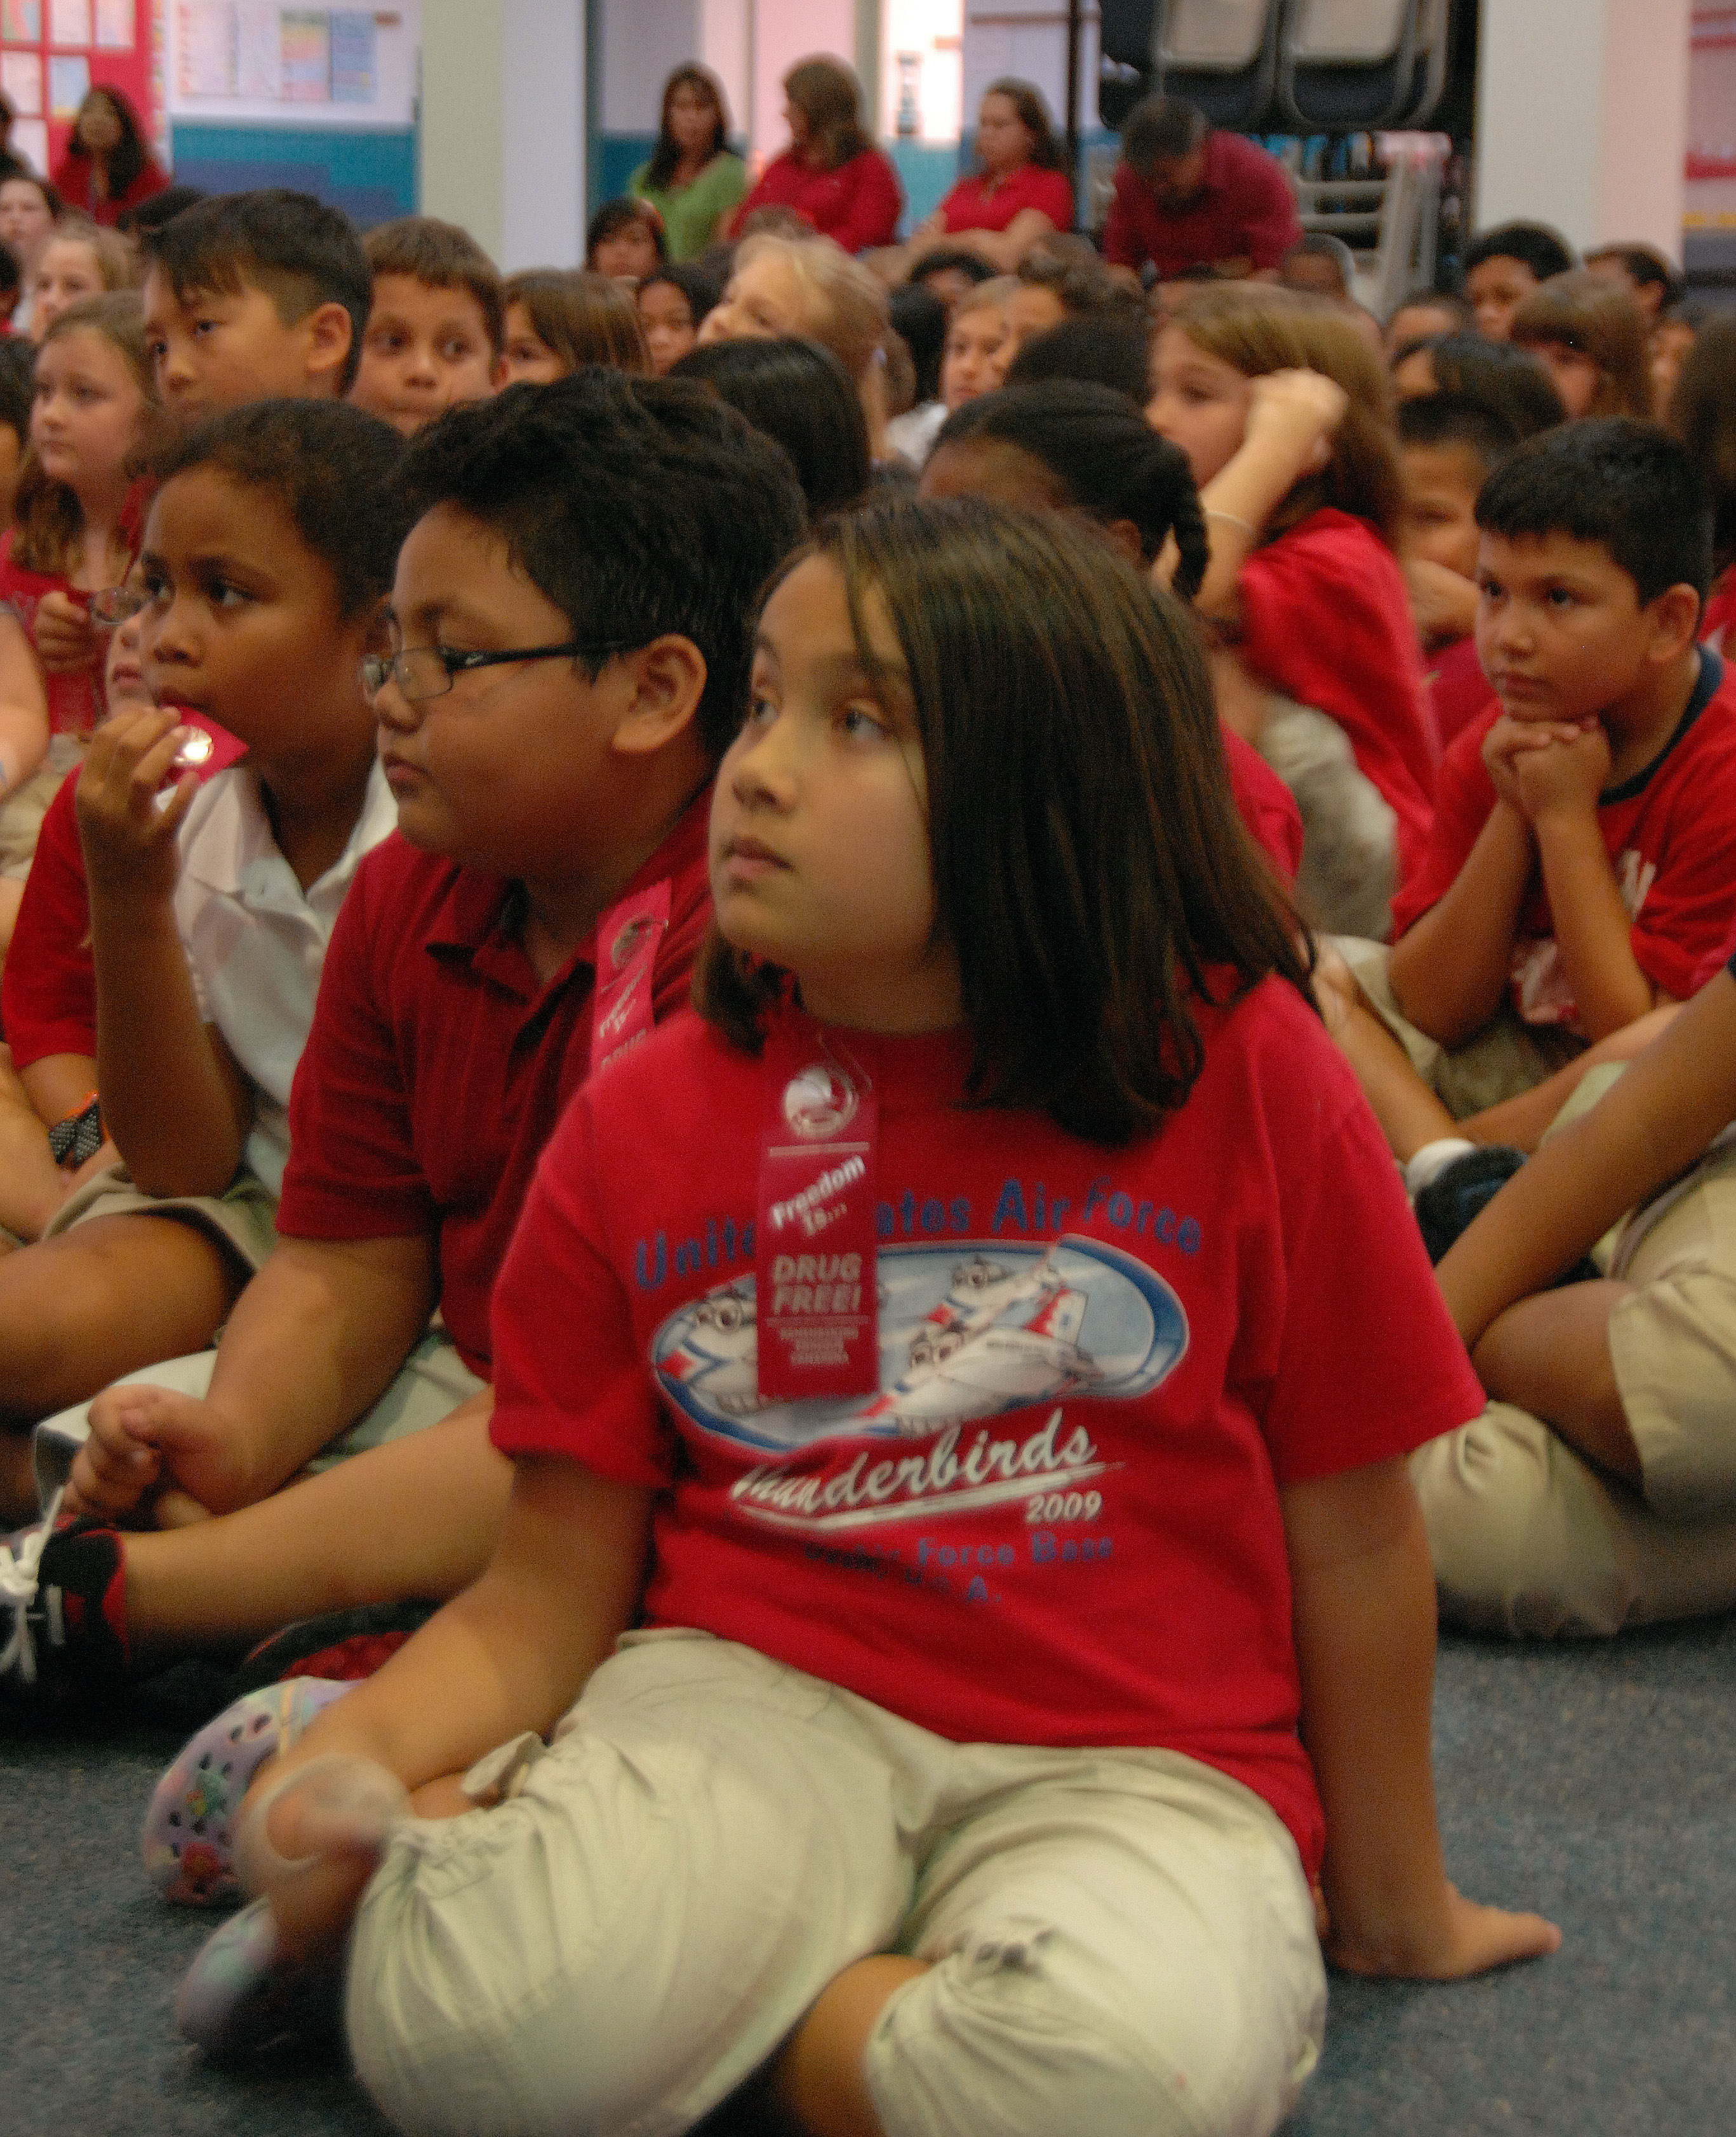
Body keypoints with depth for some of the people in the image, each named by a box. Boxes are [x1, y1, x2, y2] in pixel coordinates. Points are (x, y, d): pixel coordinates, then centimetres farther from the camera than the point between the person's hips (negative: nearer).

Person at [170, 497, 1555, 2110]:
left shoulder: (1236, 1070, -3)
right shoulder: (637, 1123, 3)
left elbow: (1351, 1533, 6)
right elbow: (551, 1588, 5)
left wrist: (1392, 1903, 15)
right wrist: (355, 1753, -16)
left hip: (1130, 1760, 0)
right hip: (750, 1691, 0)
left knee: (1123, 2072, -36)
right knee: (485, 2031, -32)